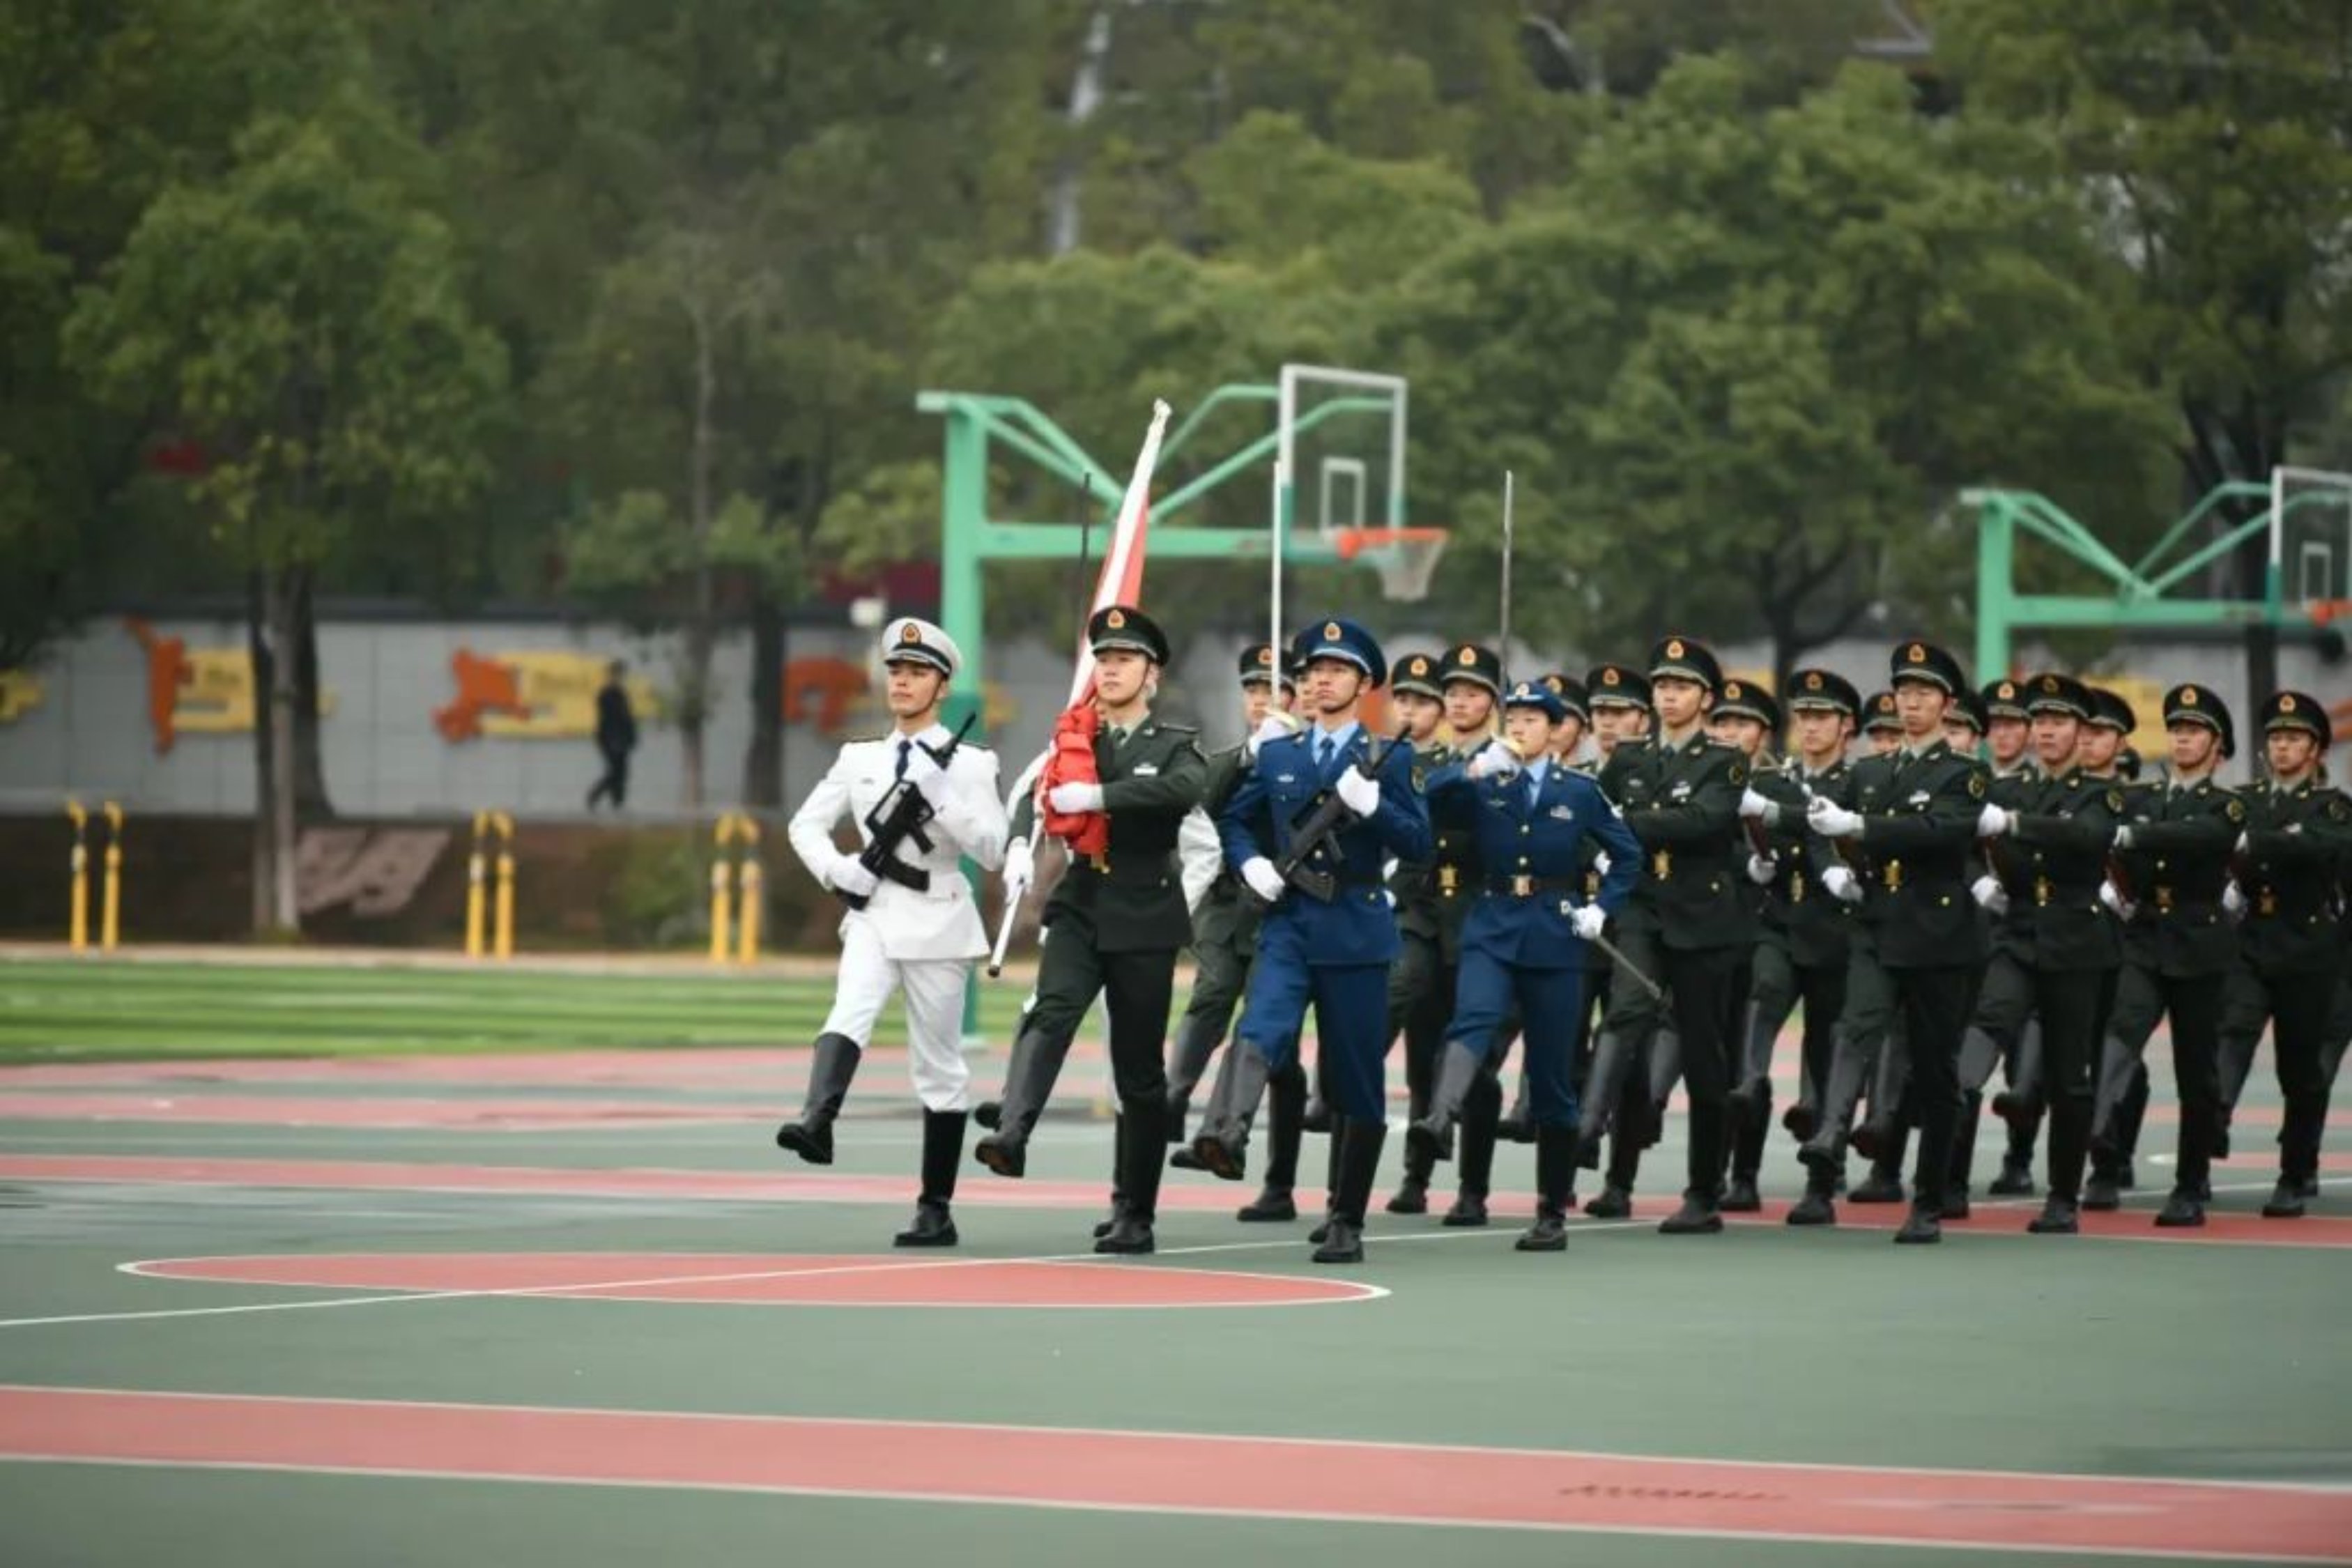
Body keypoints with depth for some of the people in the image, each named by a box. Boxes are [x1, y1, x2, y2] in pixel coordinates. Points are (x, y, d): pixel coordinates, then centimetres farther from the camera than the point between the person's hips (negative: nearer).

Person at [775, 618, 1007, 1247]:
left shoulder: (968, 763, 1)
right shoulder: (859, 759, 10)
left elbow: (992, 849, -7)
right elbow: (806, 824, 16)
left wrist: (939, 795, -18)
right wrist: (839, 870, -2)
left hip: (938, 921, -2)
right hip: (872, 915, 2)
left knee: (938, 1065, 3)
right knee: (848, 1016, -26)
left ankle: (936, 1209, 7)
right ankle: (817, 1122, -49)